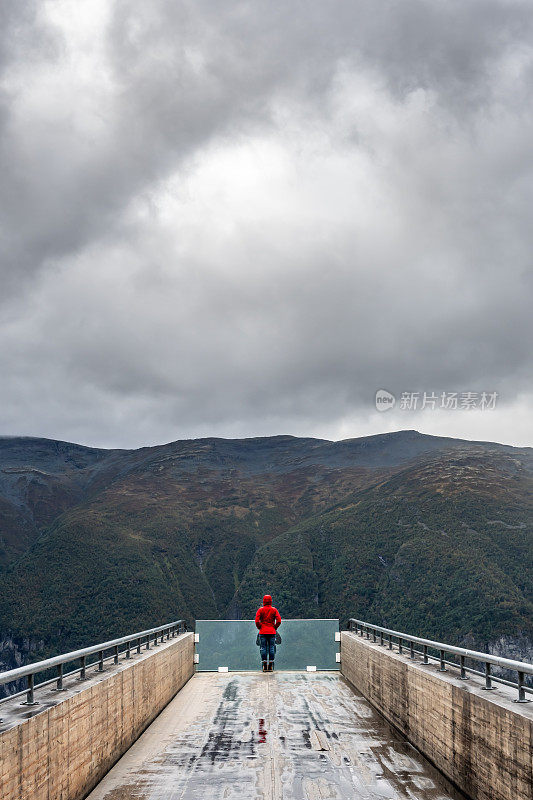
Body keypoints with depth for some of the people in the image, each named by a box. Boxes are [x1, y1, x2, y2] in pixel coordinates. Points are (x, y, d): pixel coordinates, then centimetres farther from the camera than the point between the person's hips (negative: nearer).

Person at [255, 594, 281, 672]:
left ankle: (264, 666, 0)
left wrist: (259, 628, 6)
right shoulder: (274, 610, 1)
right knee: (271, 648, 4)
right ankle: (270, 666, 4)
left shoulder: (260, 610, -1)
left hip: (263, 632, -1)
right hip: (272, 632, 1)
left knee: (263, 648, 3)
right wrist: (275, 627, 7)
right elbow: (279, 621, -6)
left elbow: (257, 621, -9)